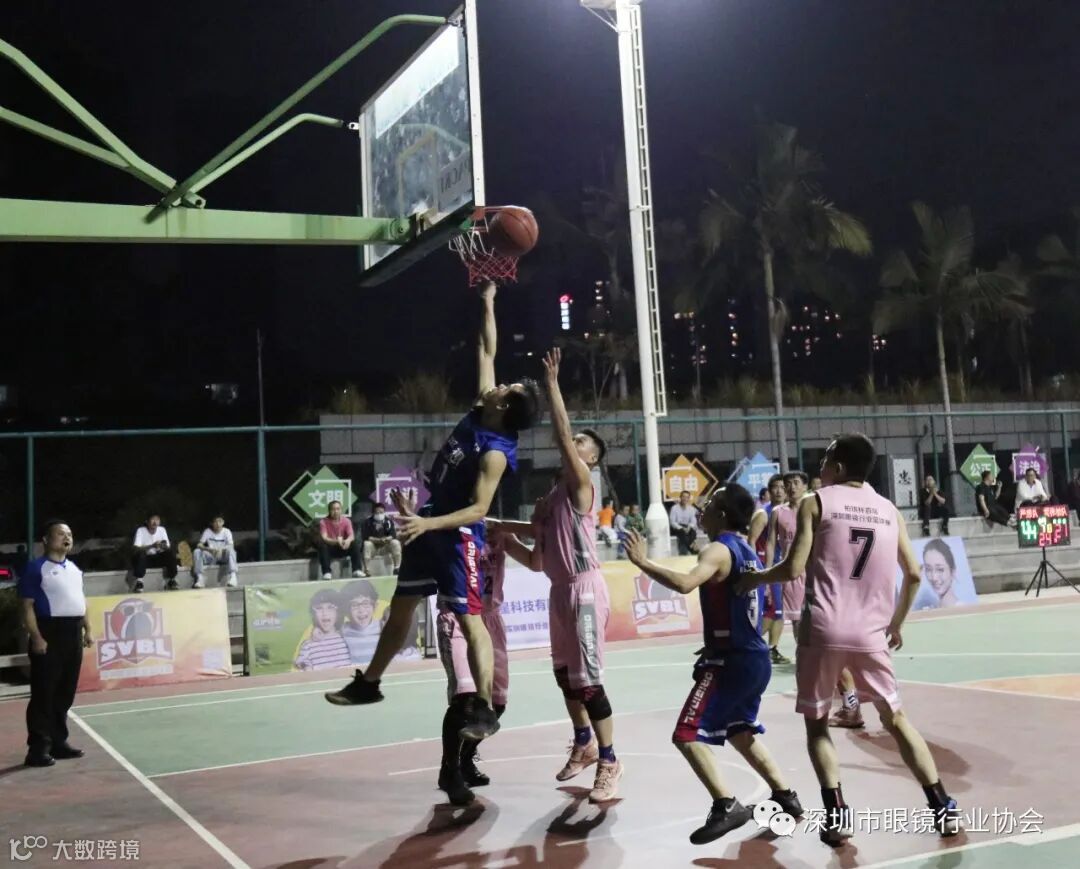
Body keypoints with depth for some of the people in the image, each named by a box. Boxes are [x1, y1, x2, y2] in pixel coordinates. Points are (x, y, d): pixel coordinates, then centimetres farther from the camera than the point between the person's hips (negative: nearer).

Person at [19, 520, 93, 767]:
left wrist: (88, 629, 15)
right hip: (50, 632, -7)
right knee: (43, 694, -5)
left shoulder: (74, 568, 16)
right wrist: (36, 637, -18)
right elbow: (28, 607, -11)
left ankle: (59, 742, 21)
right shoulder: (35, 569, -8)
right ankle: (39, 748, -1)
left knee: (66, 693, 12)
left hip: (73, 633, 7)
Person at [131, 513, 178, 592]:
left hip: (158, 558, 3)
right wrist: (152, 546, -37)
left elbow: (168, 548, -3)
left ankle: (171, 581, -13)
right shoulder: (141, 530, -14)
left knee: (171, 553, -24)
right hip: (145, 558, -3)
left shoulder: (162, 529, -4)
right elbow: (136, 548, -24)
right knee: (140, 555, -36)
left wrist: (165, 547, -28)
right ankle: (138, 582, -28)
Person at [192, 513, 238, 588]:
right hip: (211, 557, 2)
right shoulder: (207, 531, -3)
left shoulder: (226, 531, -6)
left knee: (231, 551, -33)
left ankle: (233, 576, -44)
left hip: (223, 556, -2)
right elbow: (199, 545, -12)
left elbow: (231, 546, -19)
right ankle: (199, 578, -27)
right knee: (197, 552, -24)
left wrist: (221, 549, -40)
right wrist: (209, 549, -33)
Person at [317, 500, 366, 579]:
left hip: (343, 549, 2)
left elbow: (352, 535, -17)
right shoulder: (323, 522, -11)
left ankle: (357, 570, -27)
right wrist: (336, 541, -44)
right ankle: (327, 573, -36)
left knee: (355, 543, -24)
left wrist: (348, 540, -43)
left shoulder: (346, 521, -4)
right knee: (322, 545, -34)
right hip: (330, 549, -2)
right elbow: (324, 538, -24)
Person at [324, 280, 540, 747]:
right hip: (430, 524, 9)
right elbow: (487, 352, 10)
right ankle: (369, 682, 30)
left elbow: (478, 509, -26)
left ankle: (484, 709, -1)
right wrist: (488, 304, 11)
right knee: (400, 606, 17)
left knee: (469, 618, -6)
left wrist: (428, 524, -35)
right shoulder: (480, 410, -1)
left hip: (458, 534, -9)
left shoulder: (495, 452, -23)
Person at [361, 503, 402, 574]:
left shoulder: (389, 521, -3)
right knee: (367, 544, -34)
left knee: (396, 543, -24)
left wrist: (386, 539, -33)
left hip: (385, 546, 2)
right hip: (373, 546, -2)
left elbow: (393, 535, -10)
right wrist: (378, 540, -30)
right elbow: (365, 537, -19)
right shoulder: (367, 522, -11)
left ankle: (397, 569, -20)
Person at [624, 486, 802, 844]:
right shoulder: (747, 551, 13)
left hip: (731, 661, -10)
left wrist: (643, 563, -28)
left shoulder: (718, 550, -16)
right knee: (741, 731, 27)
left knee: (687, 735, -9)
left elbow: (685, 583, -36)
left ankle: (726, 806, -13)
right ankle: (786, 797, 33)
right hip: (755, 658, 10)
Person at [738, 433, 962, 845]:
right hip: (871, 632, 3)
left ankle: (837, 814, 4)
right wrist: (896, 624, 24)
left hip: (824, 629, -3)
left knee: (817, 722, 13)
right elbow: (913, 575, 12)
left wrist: (755, 578, 11)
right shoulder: (890, 510, 12)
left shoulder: (816, 502, 0)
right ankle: (943, 807, 16)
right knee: (895, 718, 19)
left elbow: (794, 569, -7)